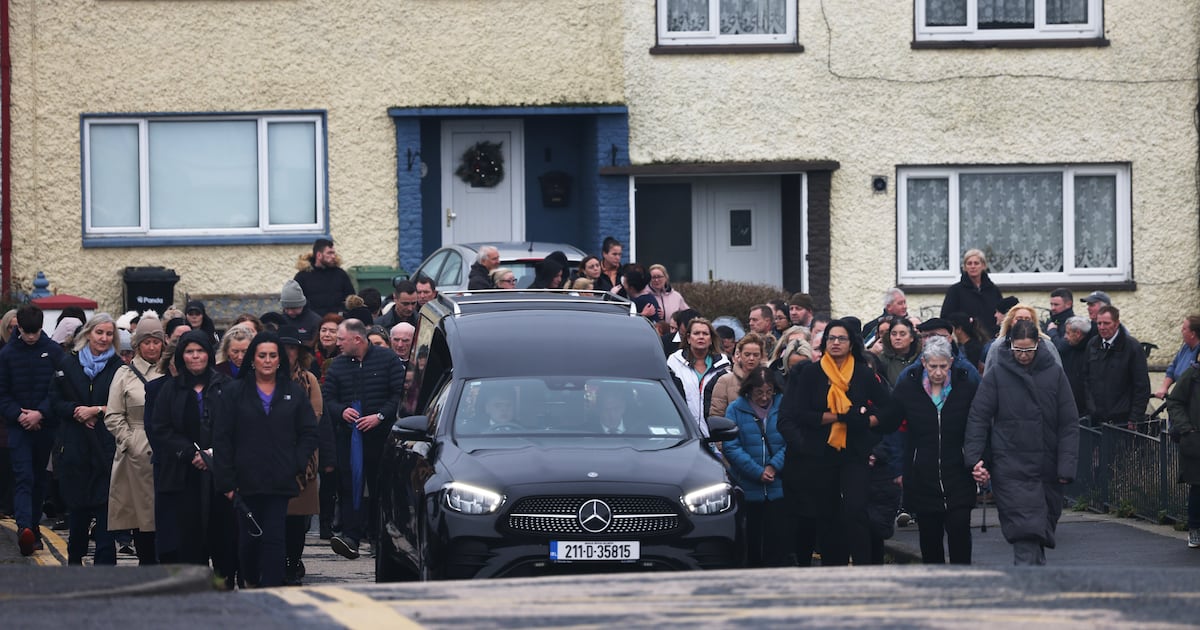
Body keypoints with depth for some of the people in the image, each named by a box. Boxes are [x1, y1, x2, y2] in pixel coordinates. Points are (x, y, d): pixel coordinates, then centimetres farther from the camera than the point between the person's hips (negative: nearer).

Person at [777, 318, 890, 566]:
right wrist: (838, 417, -14)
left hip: (855, 453, -1)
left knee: (855, 511, -14)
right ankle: (832, 567, 12)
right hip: (820, 455, 1)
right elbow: (800, 414, -4)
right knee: (826, 515, 4)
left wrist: (865, 421, -11)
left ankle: (863, 566, -12)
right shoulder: (810, 374, 5)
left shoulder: (865, 375, 6)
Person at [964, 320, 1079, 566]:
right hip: (1011, 469, -3)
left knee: (1043, 529, 11)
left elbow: (1069, 423, 4)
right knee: (1026, 533, -14)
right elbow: (977, 418, 1)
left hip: (1047, 469, 3)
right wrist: (974, 459, -10)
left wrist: (1066, 467, -3)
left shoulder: (1054, 374, 4)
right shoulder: (997, 375, 0)